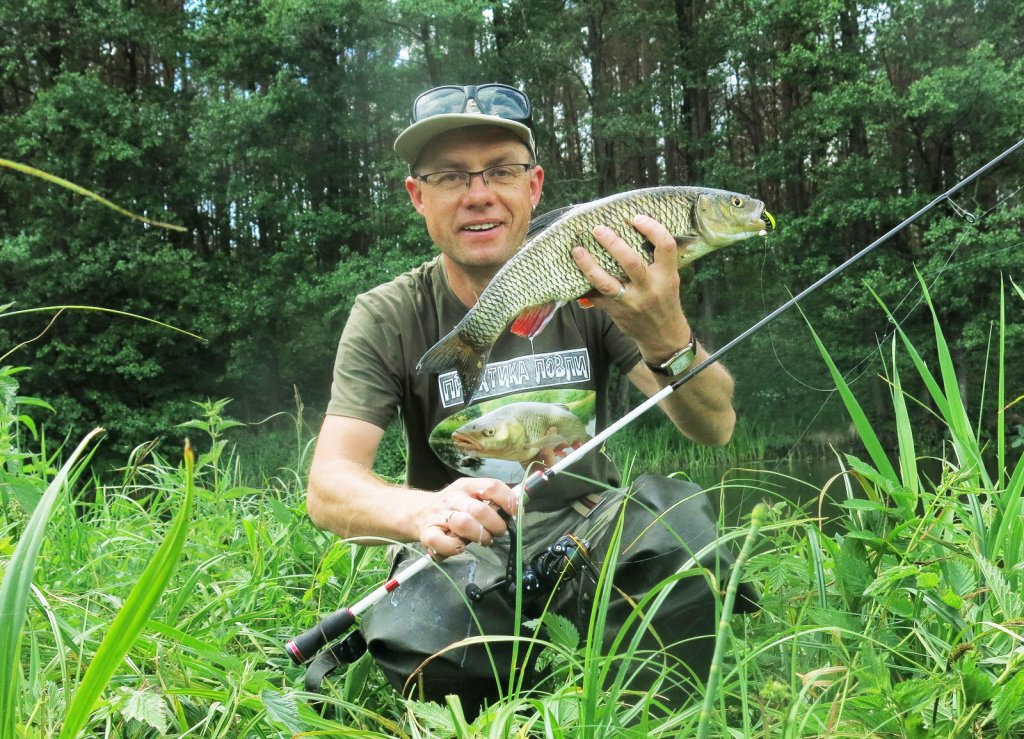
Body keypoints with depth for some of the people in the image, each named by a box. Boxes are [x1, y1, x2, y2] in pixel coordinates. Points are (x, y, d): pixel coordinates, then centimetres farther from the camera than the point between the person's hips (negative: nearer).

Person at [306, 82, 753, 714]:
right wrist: (422, 512, -40)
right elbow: (329, 486, -17)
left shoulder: (589, 286, -5)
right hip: (462, 552, 0)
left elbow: (716, 428, -12)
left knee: (678, 512, -31)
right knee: (409, 639, -33)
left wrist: (668, 336, -35)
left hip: (587, 525, 1)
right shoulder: (388, 319, -7)